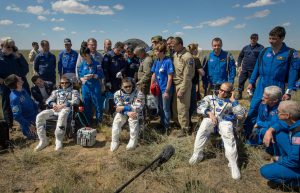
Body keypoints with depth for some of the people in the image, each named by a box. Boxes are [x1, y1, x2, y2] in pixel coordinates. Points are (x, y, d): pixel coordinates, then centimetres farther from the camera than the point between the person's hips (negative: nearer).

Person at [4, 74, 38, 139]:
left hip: (35, 116, 8)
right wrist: (29, 125, -22)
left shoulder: (22, 90, -6)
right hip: (28, 121, -7)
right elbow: (17, 116, -26)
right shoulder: (15, 98, -30)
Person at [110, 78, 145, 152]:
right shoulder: (117, 94, -7)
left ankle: (133, 141, -19)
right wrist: (128, 113, -32)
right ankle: (114, 141, -12)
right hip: (122, 113, 2)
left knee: (133, 120, -32)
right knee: (116, 121, -25)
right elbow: (119, 108, -13)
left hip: (134, 112, -2)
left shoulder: (139, 93, -14)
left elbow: (137, 108, -20)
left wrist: (124, 108, -21)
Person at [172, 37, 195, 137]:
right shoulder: (175, 55, 8)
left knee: (182, 108, -1)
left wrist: (181, 90, -17)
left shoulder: (187, 57, -16)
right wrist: (177, 88, 8)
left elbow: (187, 76, -17)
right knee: (175, 107, 15)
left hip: (183, 85, -8)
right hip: (175, 84, 8)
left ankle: (185, 128, 16)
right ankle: (183, 124, 32)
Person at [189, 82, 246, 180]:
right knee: (203, 128, -34)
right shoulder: (210, 97, 18)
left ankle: (233, 164, -28)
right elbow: (199, 108, 5)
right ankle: (197, 154, -23)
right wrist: (209, 113, -13)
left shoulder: (231, 102, 16)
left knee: (229, 136, -34)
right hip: (210, 119, 1)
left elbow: (241, 114, 2)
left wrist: (233, 100, 0)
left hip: (224, 120, 0)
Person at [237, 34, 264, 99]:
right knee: (240, 82, 7)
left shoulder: (261, 48, -4)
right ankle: (239, 95, 23)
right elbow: (240, 57, 18)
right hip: (244, 69, 4)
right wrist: (239, 66, 9)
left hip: (254, 70, -4)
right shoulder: (246, 48, 9)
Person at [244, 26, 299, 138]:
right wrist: (251, 82, 8)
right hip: (261, 88, 3)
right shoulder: (264, 51, 3)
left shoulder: (291, 53, -7)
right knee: (252, 111, 3)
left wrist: (289, 91, -11)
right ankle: (245, 136, 14)